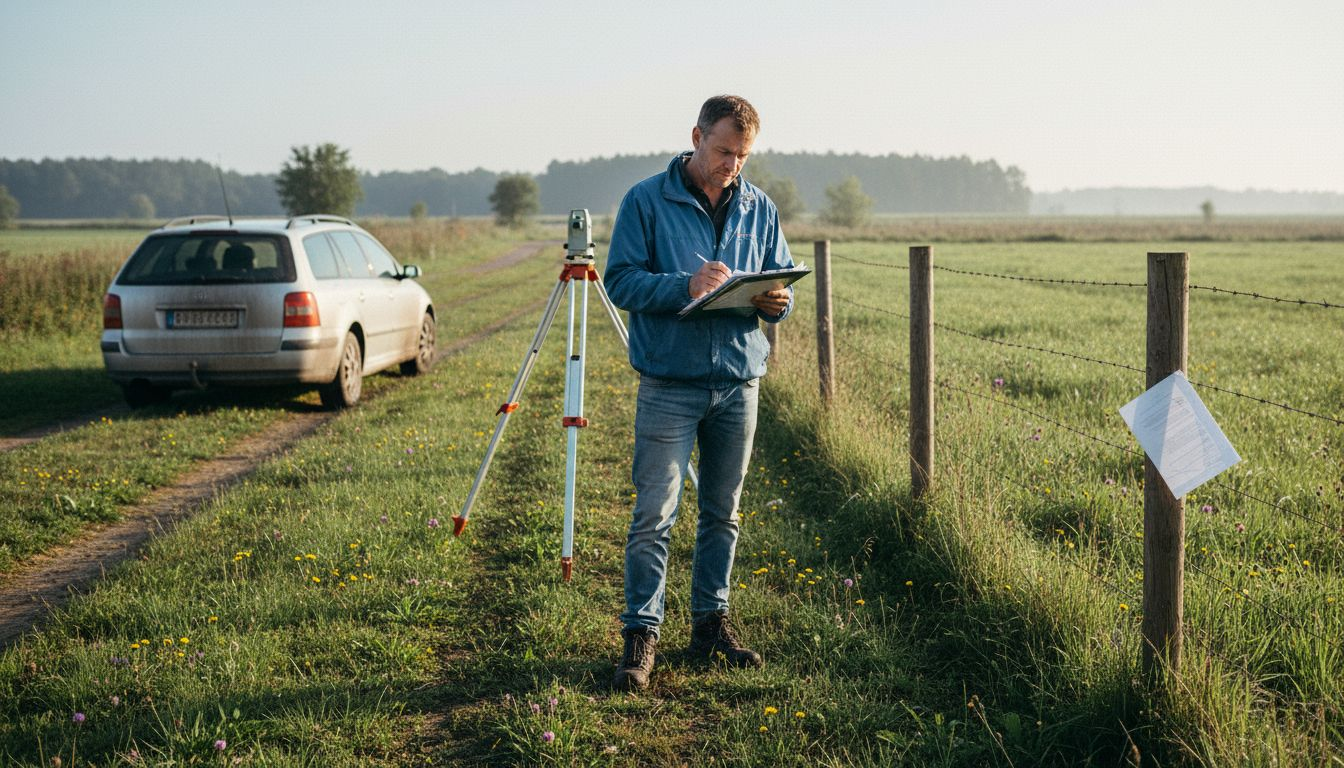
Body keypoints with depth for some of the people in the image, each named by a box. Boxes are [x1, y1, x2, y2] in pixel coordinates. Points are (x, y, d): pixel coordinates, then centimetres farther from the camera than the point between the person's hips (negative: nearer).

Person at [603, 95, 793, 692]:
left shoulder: (760, 209, 10)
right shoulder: (646, 201, -3)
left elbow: (782, 285, 14)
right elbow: (620, 281, -8)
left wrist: (775, 302, -10)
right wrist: (684, 287, -23)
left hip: (740, 381, 4)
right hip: (669, 384, -4)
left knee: (723, 512, 12)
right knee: (654, 515, -6)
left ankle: (711, 622, 23)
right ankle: (641, 634, 2)